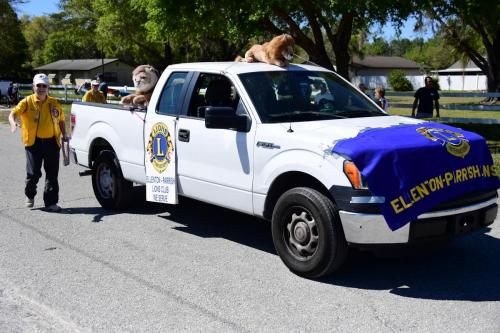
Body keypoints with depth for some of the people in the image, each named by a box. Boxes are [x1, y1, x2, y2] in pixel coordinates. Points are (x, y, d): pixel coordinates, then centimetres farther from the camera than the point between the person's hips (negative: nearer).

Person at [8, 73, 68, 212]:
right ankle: (30, 196, 28)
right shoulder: (27, 102, -1)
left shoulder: (54, 103, 9)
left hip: (52, 142, 3)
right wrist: (13, 123, -34)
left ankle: (51, 202, 10)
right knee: (33, 173, 0)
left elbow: (61, 120, 20)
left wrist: (64, 135, 7)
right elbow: (13, 113, -12)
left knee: (52, 174, 3)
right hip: (33, 142, -2)